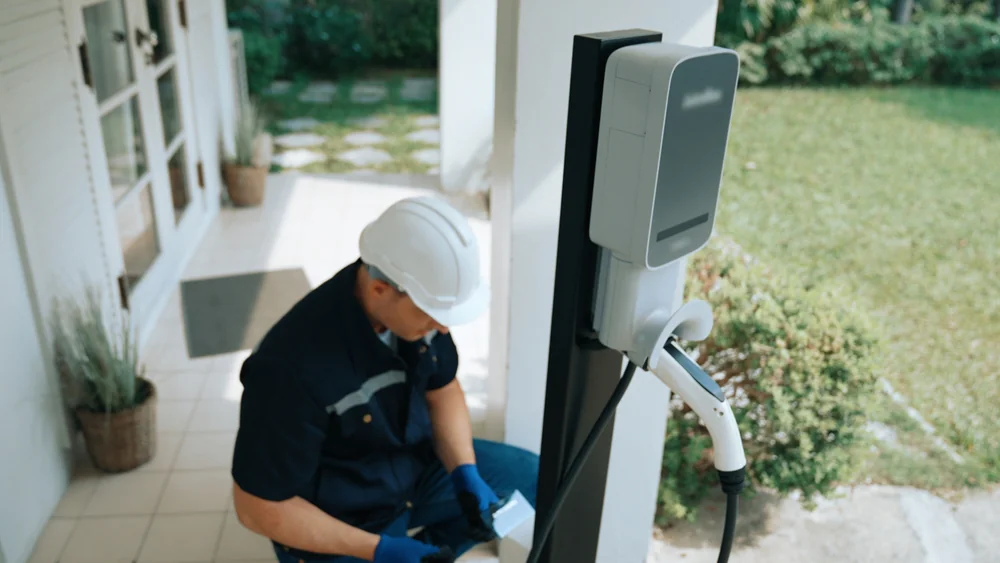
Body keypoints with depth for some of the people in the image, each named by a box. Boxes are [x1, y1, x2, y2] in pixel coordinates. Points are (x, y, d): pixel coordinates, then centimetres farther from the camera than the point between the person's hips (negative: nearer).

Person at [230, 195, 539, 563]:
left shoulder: (415, 301, -17)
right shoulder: (294, 367, -35)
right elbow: (258, 508, -23)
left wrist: (465, 473, -13)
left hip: (418, 470, 6)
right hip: (338, 529, -5)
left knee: (537, 481, 5)